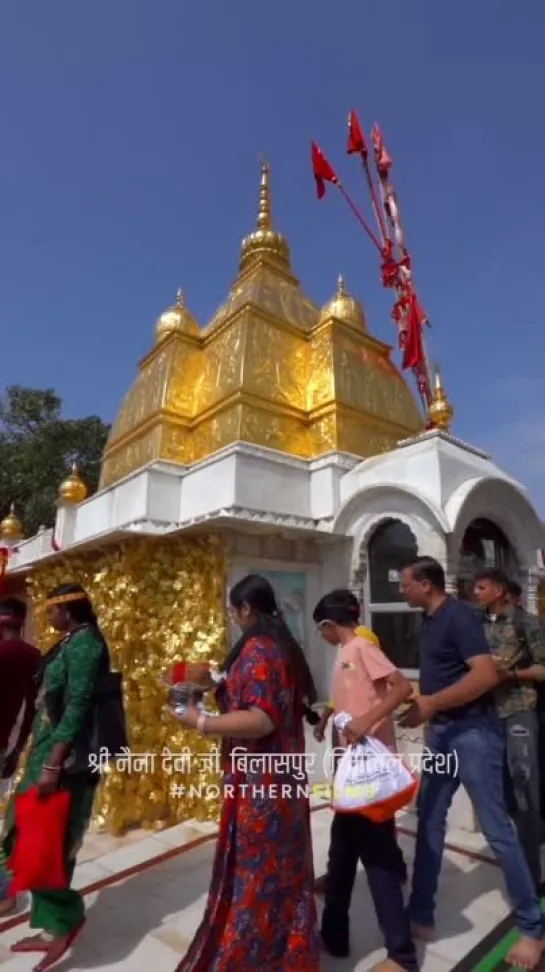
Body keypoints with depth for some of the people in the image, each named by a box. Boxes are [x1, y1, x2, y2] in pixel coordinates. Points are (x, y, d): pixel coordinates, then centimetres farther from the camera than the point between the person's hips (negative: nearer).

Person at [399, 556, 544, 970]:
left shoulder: (459, 615, -18)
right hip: (441, 731, 9)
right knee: (429, 822, 14)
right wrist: (426, 712, 15)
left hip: (472, 730, -9)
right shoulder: (429, 621, 9)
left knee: (497, 829, 4)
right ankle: (422, 917, 28)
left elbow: (486, 675, -27)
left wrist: (430, 705, -27)